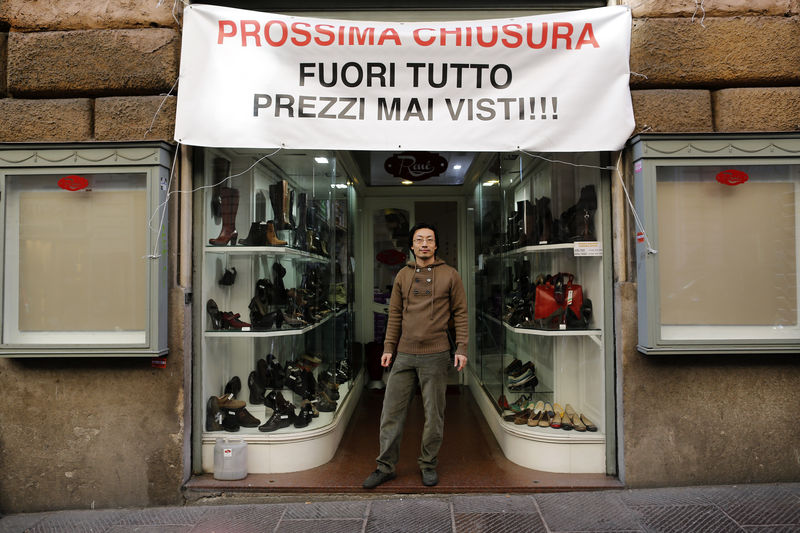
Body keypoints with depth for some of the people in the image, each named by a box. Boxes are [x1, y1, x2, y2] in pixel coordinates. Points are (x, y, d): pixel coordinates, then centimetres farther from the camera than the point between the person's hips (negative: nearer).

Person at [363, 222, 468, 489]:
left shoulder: (450, 275, 1)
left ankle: (428, 464, 25)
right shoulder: (403, 275, 9)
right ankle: (386, 466, 19)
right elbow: (395, 315, 11)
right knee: (391, 412, 5)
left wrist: (461, 348, -5)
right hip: (404, 355, 3)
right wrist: (388, 348, 6)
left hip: (436, 355, -2)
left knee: (434, 415, 7)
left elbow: (460, 313, 2)